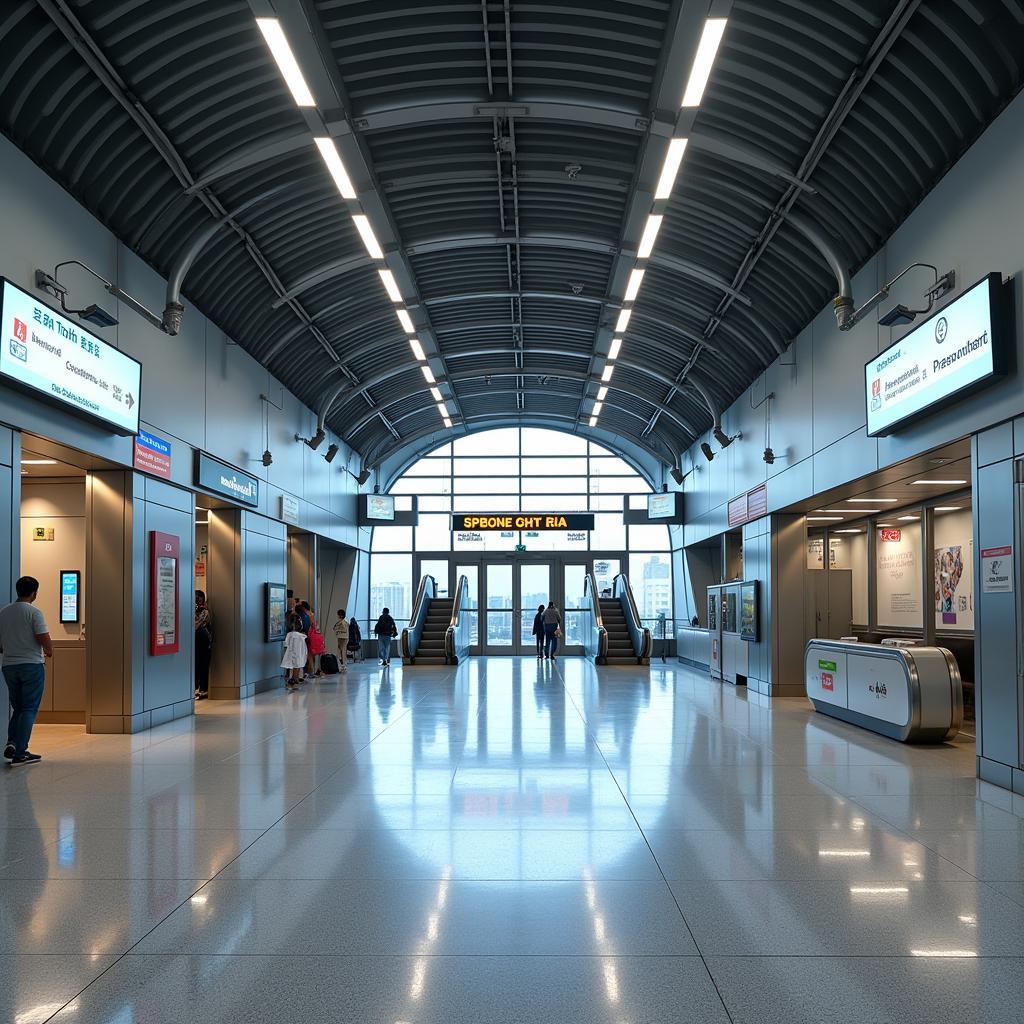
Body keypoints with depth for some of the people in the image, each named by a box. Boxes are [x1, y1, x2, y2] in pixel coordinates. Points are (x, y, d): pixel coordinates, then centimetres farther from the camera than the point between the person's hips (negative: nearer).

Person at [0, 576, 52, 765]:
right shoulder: (34, 613, -11)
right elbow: (44, 639, -17)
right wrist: (49, 651, 4)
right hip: (32, 665, -5)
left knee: (17, 708, 18)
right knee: (29, 709, 0)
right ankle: (19, 753, -5)